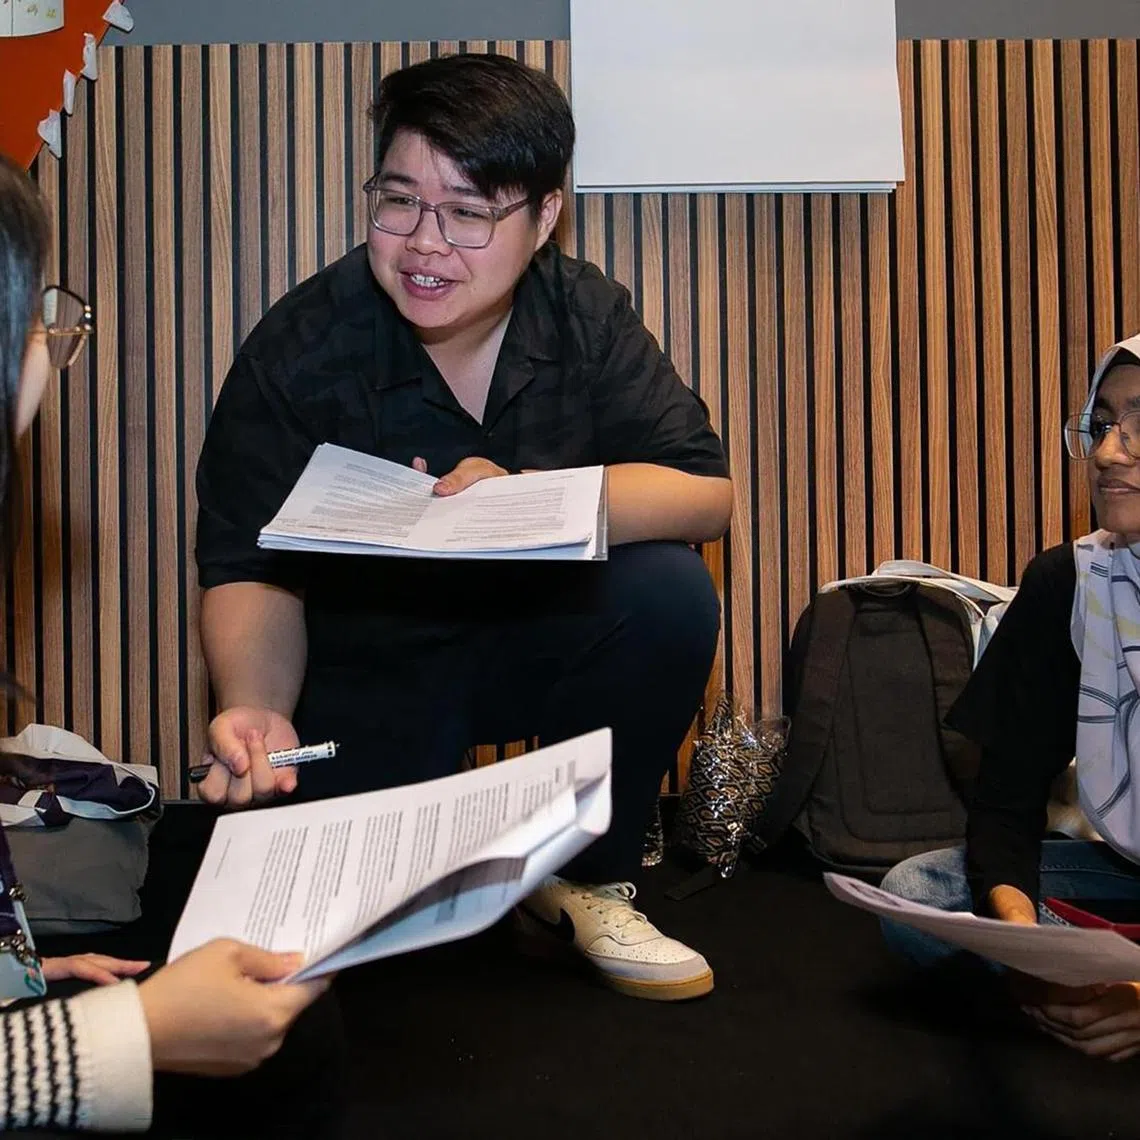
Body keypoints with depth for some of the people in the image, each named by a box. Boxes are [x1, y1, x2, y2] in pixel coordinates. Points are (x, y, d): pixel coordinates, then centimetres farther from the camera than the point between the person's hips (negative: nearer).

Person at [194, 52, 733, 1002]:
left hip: (537, 638, 2)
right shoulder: (300, 349, -15)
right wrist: (255, 711, -36)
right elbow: (251, 574, -15)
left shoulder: (586, 316, -9)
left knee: (669, 594, -27)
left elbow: (706, 493, -18)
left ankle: (586, 881, -5)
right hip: (366, 673, -1)